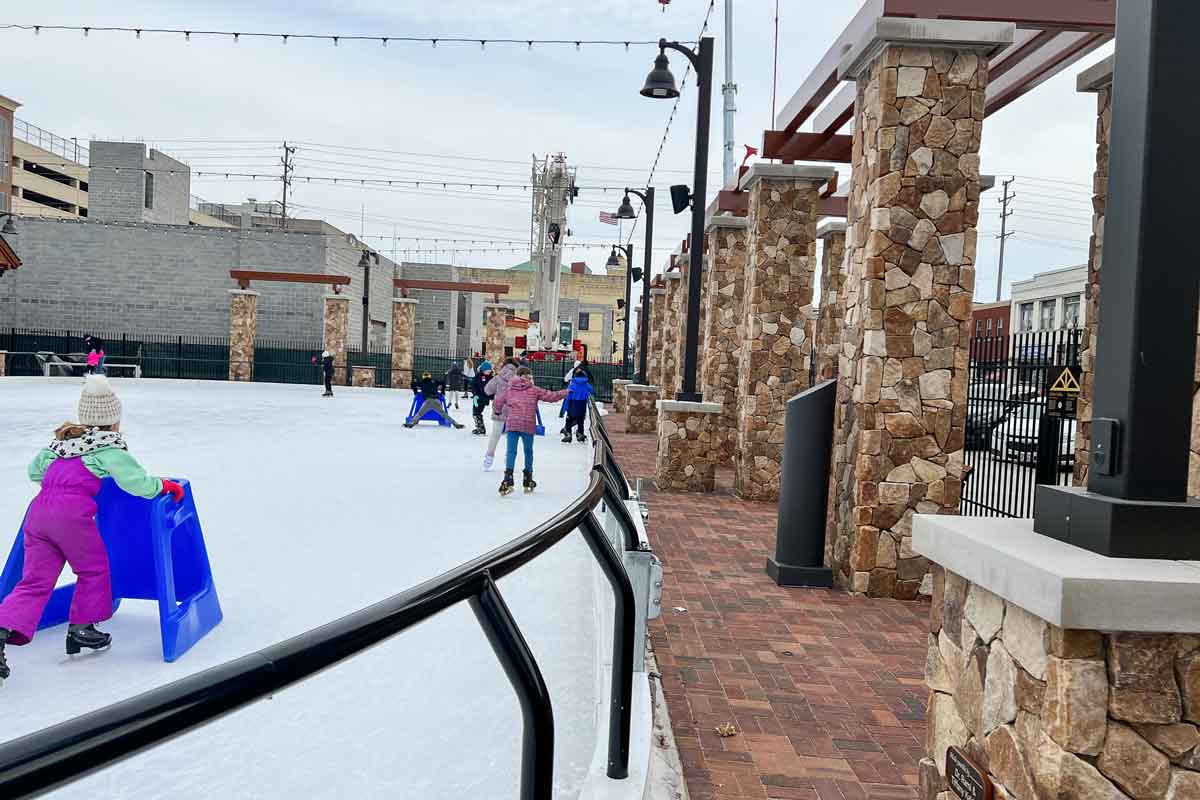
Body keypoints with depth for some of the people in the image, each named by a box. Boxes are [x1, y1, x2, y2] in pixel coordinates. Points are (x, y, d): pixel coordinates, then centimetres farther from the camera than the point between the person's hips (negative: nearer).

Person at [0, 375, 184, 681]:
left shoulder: (61, 439, 25)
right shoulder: (109, 445, 4)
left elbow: (33, 471, 37)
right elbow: (136, 481, -3)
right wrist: (166, 485, 12)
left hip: (38, 510, 6)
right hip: (72, 512, -6)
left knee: (35, 583, 6)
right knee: (94, 569, 16)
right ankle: (81, 628, 19)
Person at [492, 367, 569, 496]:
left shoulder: (509, 390, 10)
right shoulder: (534, 390, 2)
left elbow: (498, 403, 14)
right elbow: (551, 396, 1)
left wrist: (503, 412, 35)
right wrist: (567, 392, 12)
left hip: (512, 425, 1)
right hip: (528, 426, -1)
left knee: (511, 451, -1)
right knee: (528, 452, 13)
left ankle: (508, 480, -19)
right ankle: (528, 482, 22)